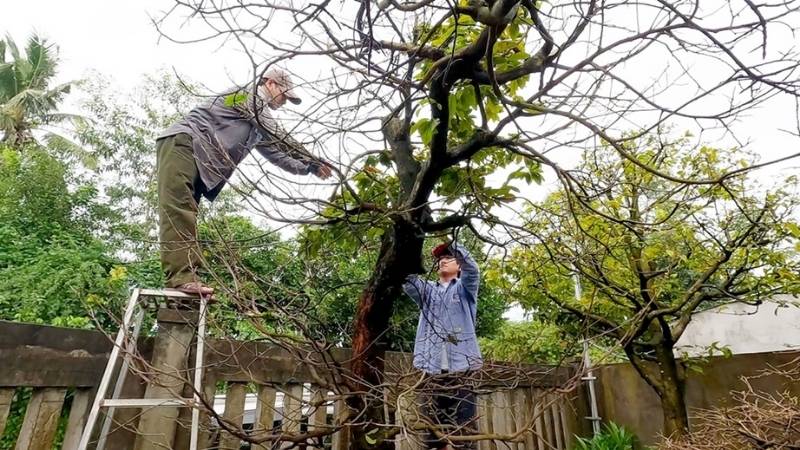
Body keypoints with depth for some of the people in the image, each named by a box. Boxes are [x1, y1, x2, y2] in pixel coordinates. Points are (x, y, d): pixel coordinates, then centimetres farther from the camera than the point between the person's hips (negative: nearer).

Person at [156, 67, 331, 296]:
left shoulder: (257, 131, 30)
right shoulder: (251, 96, 3)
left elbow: (277, 154, 29)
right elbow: (277, 135, -8)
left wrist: (309, 168, 18)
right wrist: (313, 160, -7)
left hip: (199, 160, 10)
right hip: (183, 142, -10)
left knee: (185, 215, -3)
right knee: (178, 210, -21)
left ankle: (186, 279, -10)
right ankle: (182, 277, -30)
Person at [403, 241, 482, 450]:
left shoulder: (465, 287, 16)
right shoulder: (427, 289, 22)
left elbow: (472, 269, -5)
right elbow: (407, 278, 3)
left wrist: (452, 244, -15)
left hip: (460, 364, -2)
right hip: (432, 365, 2)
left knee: (464, 426, -6)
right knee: (433, 424, 1)